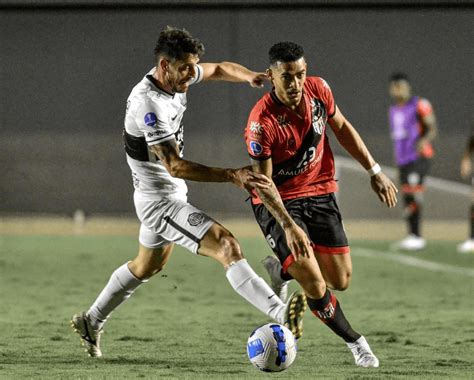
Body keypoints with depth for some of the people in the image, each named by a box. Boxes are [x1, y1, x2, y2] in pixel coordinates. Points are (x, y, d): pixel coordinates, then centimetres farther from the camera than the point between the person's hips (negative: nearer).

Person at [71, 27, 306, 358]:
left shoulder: (176, 78, -3)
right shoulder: (149, 104, -29)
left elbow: (218, 70, 16)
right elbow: (175, 166, -33)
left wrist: (250, 76, -7)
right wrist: (232, 176, -40)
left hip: (172, 193, 10)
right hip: (159, 199, -10)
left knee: (149, 265, 28)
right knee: (226, 245, -24)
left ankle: (91, 322, 44)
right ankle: (281, 314, -37)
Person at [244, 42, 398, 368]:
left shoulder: (318, 90, -11)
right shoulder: (262, 121, -27)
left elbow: (342, 128, 9)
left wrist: (375, 171, 8)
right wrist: (288, 225, -36)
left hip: (319, 192, 5)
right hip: (277, 202, -5)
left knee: (340, 281, 5)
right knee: (314, 285, -16)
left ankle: (282, 270, 34)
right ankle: (355, 341, 8)